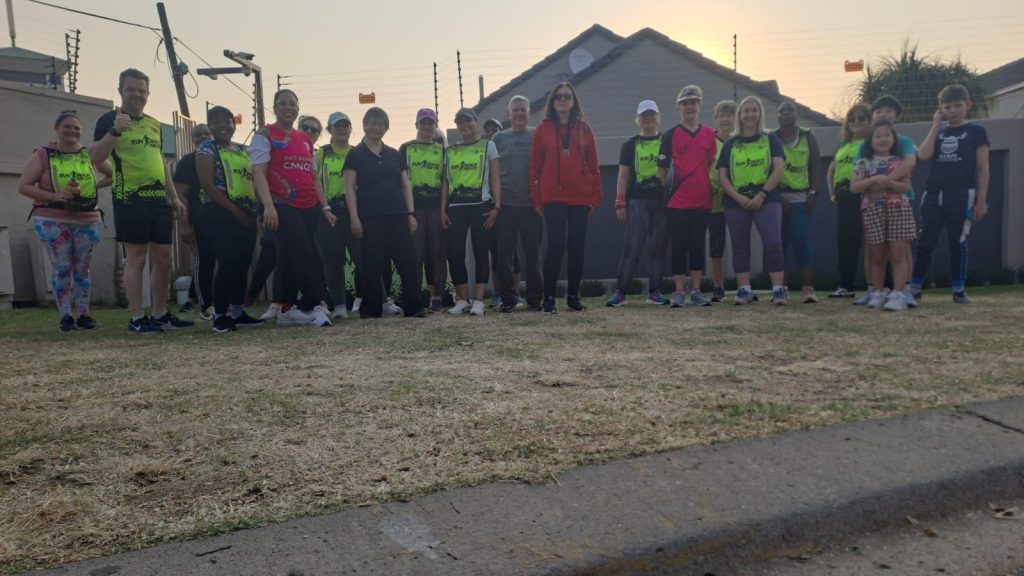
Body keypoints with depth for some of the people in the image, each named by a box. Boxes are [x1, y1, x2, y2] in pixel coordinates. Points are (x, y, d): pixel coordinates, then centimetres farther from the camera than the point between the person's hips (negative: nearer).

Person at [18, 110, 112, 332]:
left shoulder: (90, 154, 7)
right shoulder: (43, 155, 1)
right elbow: (23, 186, -2)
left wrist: (95, 186, 3)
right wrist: (53, 196, -16)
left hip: (87, 221, 2)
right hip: (52, 220, -2)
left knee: (82, 269, 6)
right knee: (61, 269, -3)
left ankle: (83, 314, 11)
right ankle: (66, 317, 3)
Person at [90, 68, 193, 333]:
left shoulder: (154, 124, 18)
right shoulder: (110, 120, -2)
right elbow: (95, 159, -13)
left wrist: (174, 197, 17)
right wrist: (114, 131, -26)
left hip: (159, 200, 7)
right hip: (130, 200, -7)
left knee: (163, 259, 8)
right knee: (136, 258, -5)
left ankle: (160, 314, 19)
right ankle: (137, 318, 2)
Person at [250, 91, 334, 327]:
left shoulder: (305, 138, 18)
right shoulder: (265, 135, 1)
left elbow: (313, 176, 21)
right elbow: (258, 172, -9)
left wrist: (325, 208, 15)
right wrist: (268, 206, -21)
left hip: (309, 208, 6)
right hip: (283, 207, -6)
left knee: (289, 258, 8)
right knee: (306, 255, -13)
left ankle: (287, 309, 13)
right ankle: (319, 305, -7)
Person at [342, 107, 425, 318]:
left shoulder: (394, 155, 16)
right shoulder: (355, 155, 5)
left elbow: (406, 185, 14)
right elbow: (350, 188, 0)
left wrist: (411, 213, 4)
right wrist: (354, 217, -9)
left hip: (398, 215, 3)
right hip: (370, 217, -3)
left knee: (407, 260, -2)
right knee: (373, 263, -1)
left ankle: (413, 306, 4)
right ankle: (371, 309, 8)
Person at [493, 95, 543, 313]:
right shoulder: (499, 138, 11)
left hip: (531, 204, -1)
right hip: (505, 204, 1)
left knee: (533, 252, 4)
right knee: (505, 253, 1)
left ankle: (535, 298, 13)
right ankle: (508, 298, 10)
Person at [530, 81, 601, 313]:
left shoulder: (583, 128, 9)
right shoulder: (543, 128, 6)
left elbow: (593, 164, 8)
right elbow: (535, 165, 4)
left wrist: (595, 195, 2)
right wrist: (536, 198, -2)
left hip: (580, 198, 2)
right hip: (553, 198, -2)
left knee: (577, 247, 5)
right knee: (556, 246, -8)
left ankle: (573, 296, 16)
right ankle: (548, 298, 1)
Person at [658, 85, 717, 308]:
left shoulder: (709, 134, 10)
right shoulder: (670, 136, 1)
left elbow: (712, 166, 15)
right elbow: (661, 169, 1)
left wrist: (713, 190, 8)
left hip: (702, 201, 3)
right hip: (677, 203, -3)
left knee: (698, 246, 7)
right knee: (679, 247, 1)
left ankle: (696, 291, 14)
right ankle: (679, 292, 7)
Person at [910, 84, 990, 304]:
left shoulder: (976, 131, 4)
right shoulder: (938, 132, 15)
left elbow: (983, 169, 1)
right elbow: (924, 155, -5)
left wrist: (981, 201, -6)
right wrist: (936, 125, 0)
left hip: (962, 196, -3)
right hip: (933, 195, 3)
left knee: (957, 243, 1)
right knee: (925, 243, 1)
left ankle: (959, 290, 10)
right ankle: (914, 287, 6)